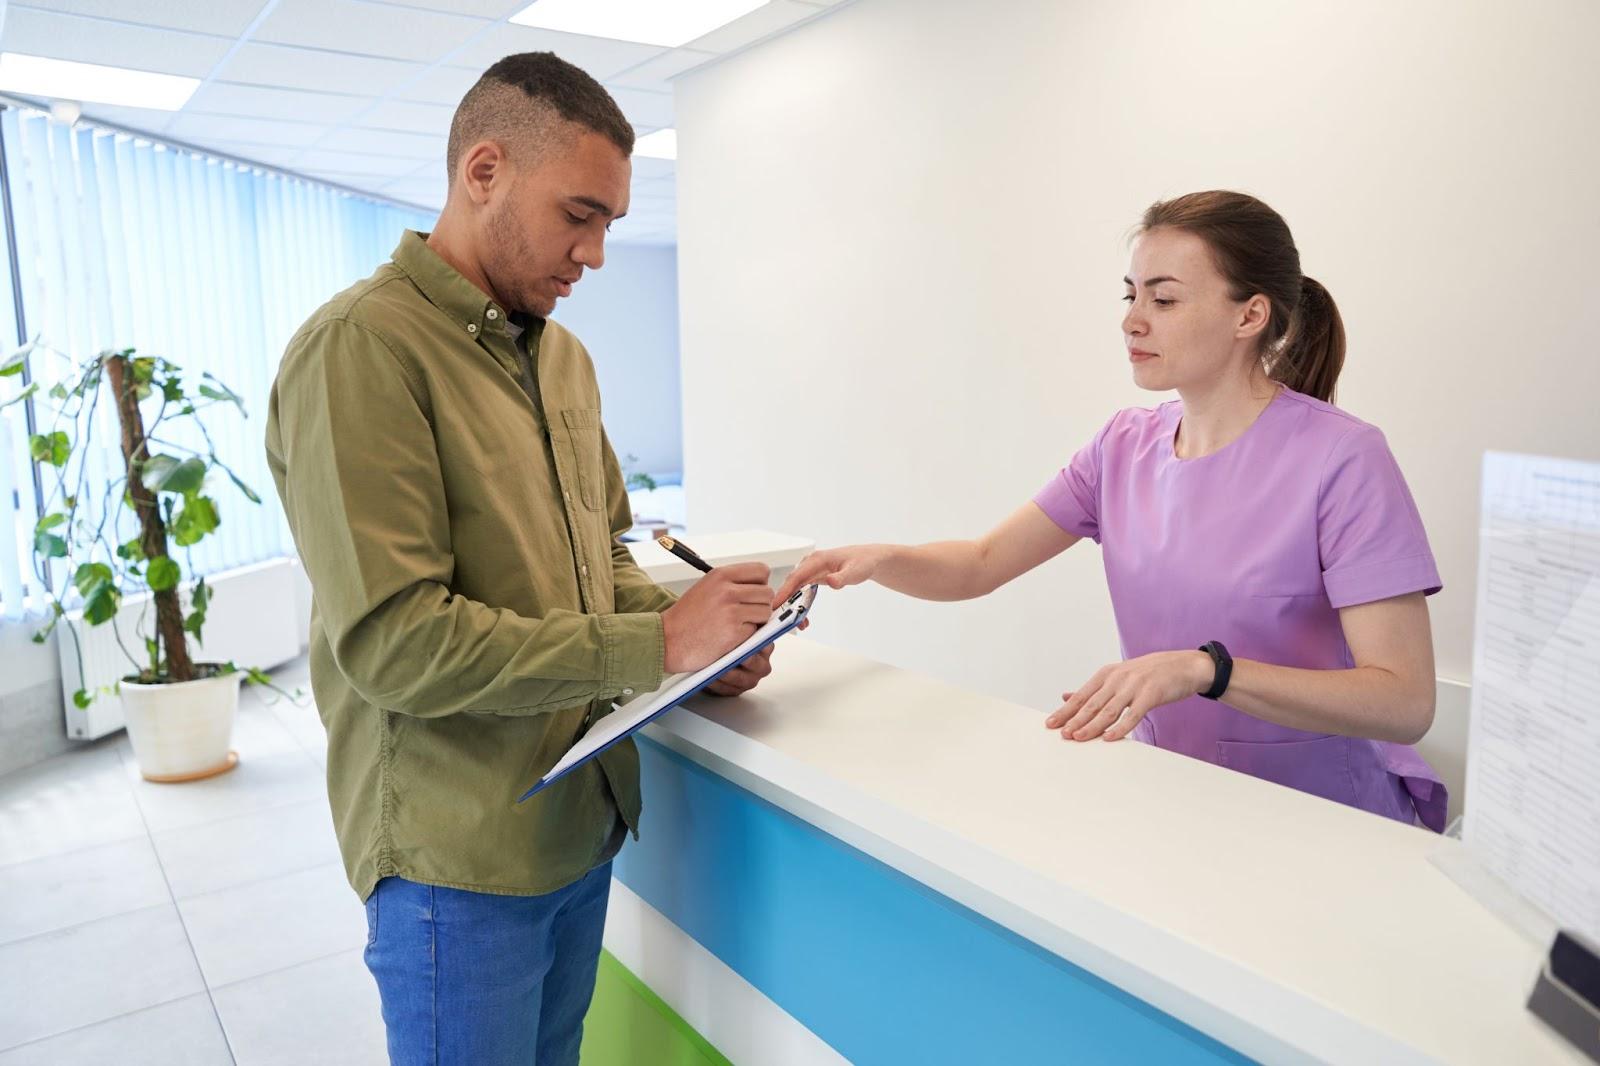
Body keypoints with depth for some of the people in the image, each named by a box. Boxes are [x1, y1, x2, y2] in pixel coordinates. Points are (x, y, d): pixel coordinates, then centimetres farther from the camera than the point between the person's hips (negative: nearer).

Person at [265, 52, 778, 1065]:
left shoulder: (563, 355, 8)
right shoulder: (363, 349, -18)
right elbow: (392, 642, -25)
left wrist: (698, 624, -5)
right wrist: (655, 645, -23)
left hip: (585, 823, 8)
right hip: (459, 863, -7)